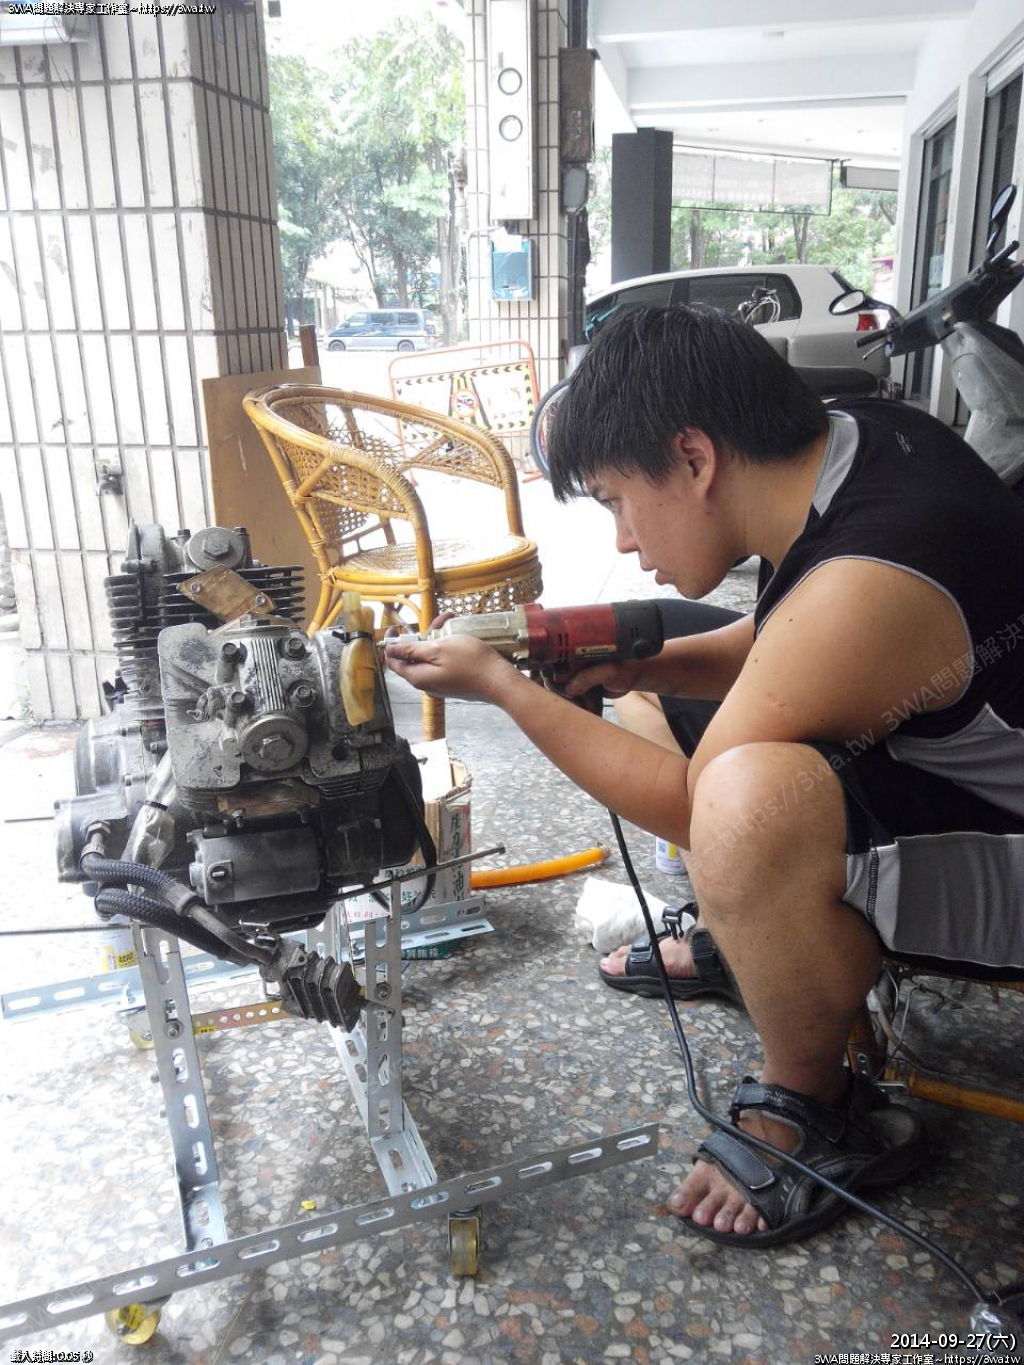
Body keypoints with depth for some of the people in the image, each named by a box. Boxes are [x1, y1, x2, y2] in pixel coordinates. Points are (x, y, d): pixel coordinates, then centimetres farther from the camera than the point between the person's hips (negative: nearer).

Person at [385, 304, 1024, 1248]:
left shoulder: (856, 593, -34)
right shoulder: (854, 432, -7)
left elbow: (690, 808, -22)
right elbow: (780, 645, 10)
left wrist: (501, 687, -15)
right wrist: (636, 665, -5)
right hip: (942, 756, 9)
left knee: (751, 801, -40)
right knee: (661, 710, 11)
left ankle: (813, 1116, -10)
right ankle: (732, 937, 23)